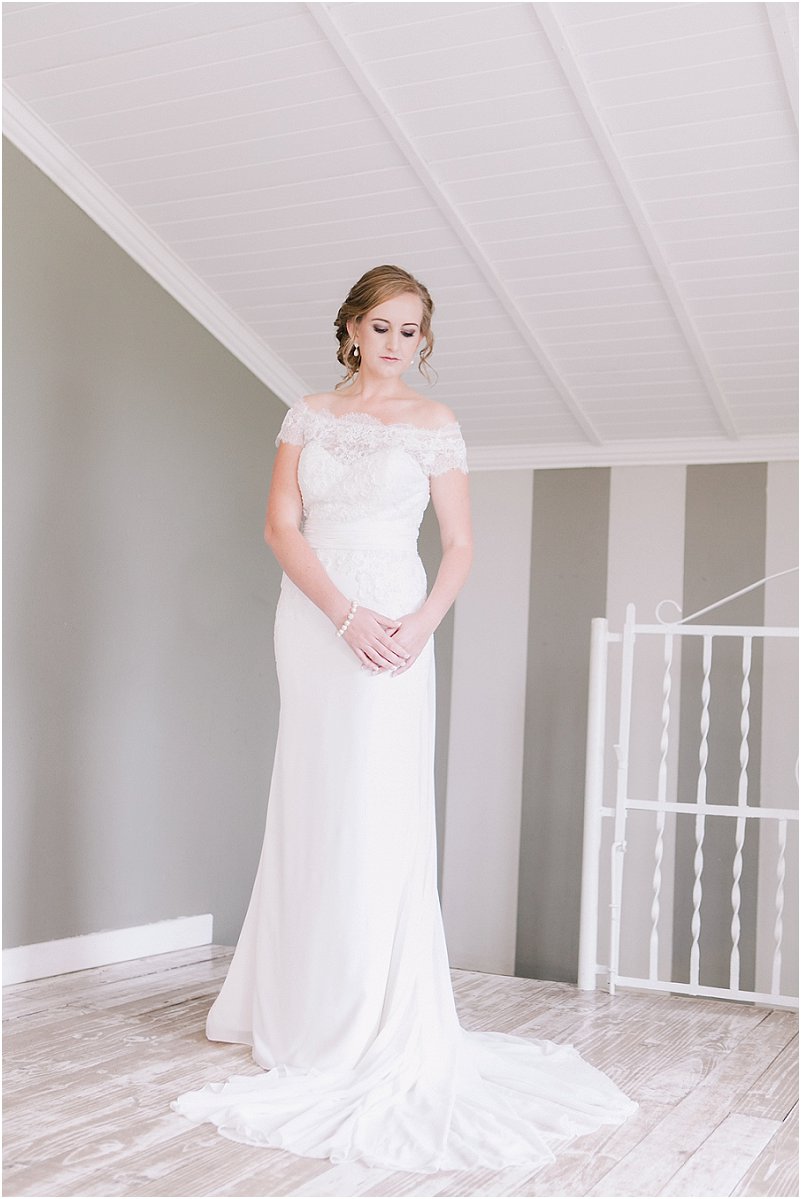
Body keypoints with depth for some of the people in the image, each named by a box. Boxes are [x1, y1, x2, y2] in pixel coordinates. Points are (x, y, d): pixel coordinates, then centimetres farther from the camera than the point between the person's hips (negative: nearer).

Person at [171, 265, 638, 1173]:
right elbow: (280, 526, -1)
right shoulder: (308, 415, 8)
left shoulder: (435, 425, 5)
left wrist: (421, 622, -14)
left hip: (393, 628, -2)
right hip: (312, 620, 2)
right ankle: (297, 1008, 24)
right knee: (312, 810, 9)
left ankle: (381, 1031, 4)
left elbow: (459, 545, 4)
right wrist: (345, 615, -13)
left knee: (378, 814, -4)